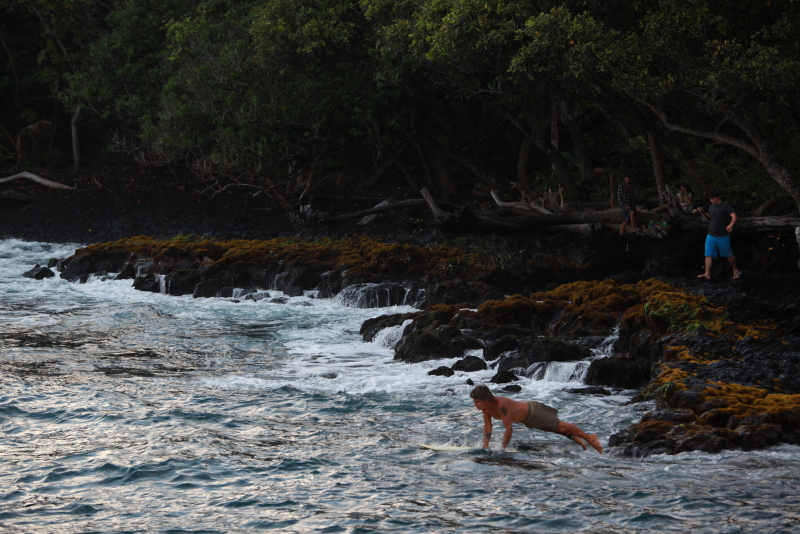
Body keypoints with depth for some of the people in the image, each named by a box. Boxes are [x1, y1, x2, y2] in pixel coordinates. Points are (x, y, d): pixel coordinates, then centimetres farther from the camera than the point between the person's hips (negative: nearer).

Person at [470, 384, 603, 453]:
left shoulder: (501, 404, -41)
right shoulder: (485, 407, -16)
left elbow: (509, 428, -40)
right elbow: (487, 427, -4)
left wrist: (502, 448, -36)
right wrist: (485, 447, -10)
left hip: (533, 411, -9)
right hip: (527, 419, 9)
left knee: (561, 426, 5)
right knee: (550, 429, 28)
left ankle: (589, 438, 22)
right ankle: (575, 438, 48)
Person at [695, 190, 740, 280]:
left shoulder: (725, 206, -10)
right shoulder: (711, 207, 11)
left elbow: (734, 216, -18)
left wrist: (731, 225, -36)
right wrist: (701, 212, 10)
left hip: (723, 236, -6)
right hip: (711, 235, 6)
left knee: (728, 255, 9)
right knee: (708, 255, -7)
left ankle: (735, 270, 29)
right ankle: (707, 274, -14)